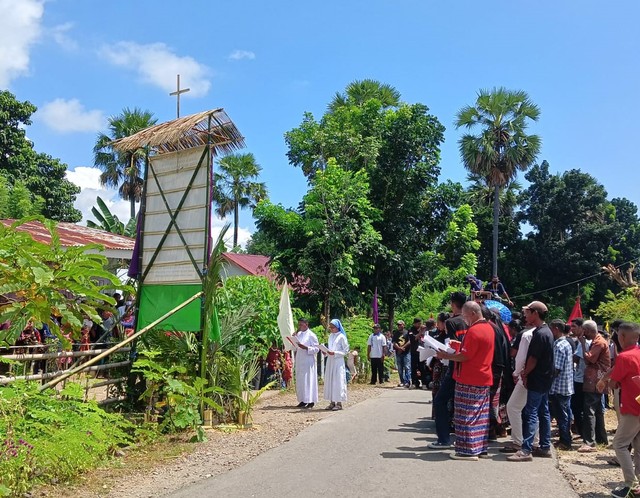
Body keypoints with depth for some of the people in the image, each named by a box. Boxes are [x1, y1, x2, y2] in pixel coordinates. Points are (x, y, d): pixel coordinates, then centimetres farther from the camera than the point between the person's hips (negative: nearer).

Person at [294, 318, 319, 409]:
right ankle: (303, 400, 15)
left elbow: (316, 349, -10)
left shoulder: (311, 335, -7)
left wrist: (305, 347, -22)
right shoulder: (298, 334, 12)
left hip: (308, 361, -7)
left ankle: (311, 401, -1)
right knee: (300, 381, 8)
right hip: (299, 361, 7)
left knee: (308, 380, -5)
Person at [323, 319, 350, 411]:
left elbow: (346, 351, -8)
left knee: (338, 381, -5)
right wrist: (326, 352, 0)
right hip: (330, 361, 7)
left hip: (338, 362, -7)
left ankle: (339, 403, 1)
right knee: (329, 381, 6)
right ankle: (332, 402, 13)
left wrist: (335, 353, -17)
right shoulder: (331, 336, 12)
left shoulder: (341, 337, -7)